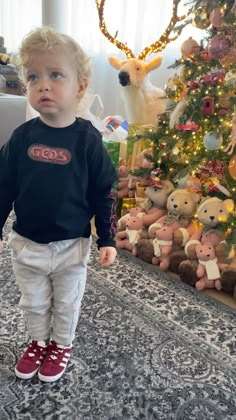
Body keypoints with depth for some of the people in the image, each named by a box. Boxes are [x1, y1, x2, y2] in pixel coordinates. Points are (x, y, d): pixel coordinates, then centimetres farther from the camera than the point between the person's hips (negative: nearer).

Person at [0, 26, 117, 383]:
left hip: (71, 246, -2)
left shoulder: (87, 139, -15)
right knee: (33, 303, 22)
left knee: (66, 303, 20)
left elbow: (104, 194, -8)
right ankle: (39, 341, 48)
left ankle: (62, 344, 45)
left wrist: (107, 239, -8)